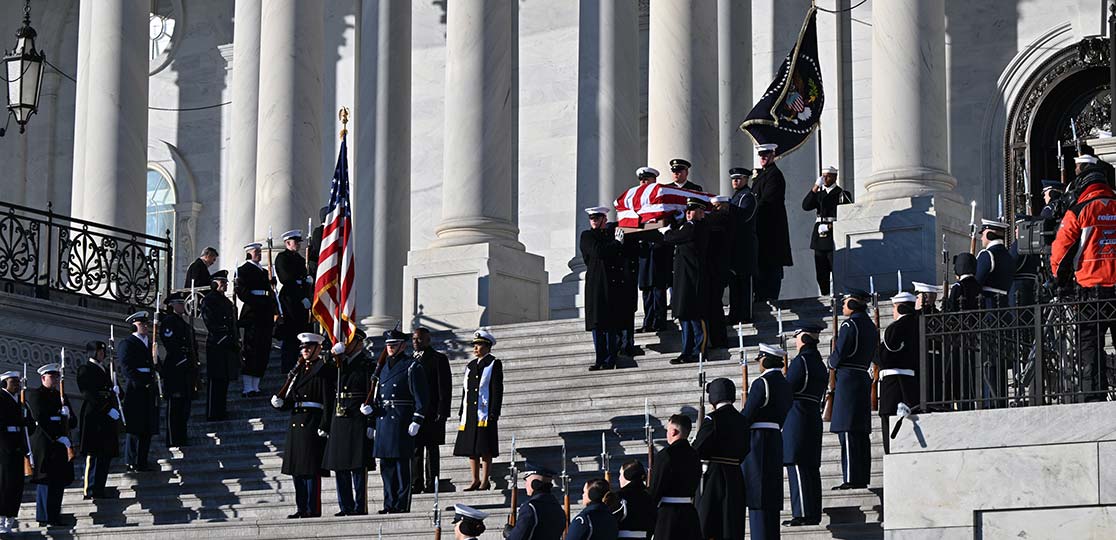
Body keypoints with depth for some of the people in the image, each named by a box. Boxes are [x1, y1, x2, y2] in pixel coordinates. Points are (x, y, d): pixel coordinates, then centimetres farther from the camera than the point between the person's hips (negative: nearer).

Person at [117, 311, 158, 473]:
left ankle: (142, 462, 12)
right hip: (135, 391, -7)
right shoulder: (126, 343, -3)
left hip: (149, 391, 7)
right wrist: (143, 383, -15)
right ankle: (132, 463, -5)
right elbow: (126, 368, -11)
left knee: (147, 429, 7)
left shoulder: (150, 344, 21)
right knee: (134, 429, -7)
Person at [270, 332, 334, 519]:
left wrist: (324, 427, -18)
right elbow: (289, 400, 20)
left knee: (311, 470, -8)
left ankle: (313, 510, -6)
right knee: (297, 470, 8)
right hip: (296, 424, 8)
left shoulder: (324, 371, -5)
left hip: (313, 424, -8)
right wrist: (279, 403, -2)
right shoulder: (297, 371, 19)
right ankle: (301, 509, 13)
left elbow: (329, 402, -11)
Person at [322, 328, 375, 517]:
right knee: (339, 467, 7)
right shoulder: (339, 364, 16)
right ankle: (346, 507, 13)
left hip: (357, 421, -7)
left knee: (358, 466, -6)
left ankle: (360, 507, -3)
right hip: (338, 421, 7)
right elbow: (333, 394, 16)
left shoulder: (368, 366, -4)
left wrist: (370, 424, -14)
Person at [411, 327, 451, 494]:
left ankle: (431, 484, -1)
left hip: (432, 413, -5)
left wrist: (442, 413, -12)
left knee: (432, 449, -2)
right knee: (415, 449, 6)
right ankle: (416, 483, 9)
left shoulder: (438, 359, -1)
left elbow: (445, 387, -5)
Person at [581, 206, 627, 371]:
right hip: (596, 286, -2)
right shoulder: (587, 236, 6)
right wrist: (617, 243, -6)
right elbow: (597, 252, -11)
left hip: (614, 285, 2)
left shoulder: (613, 233, 16)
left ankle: (610, 359, 0)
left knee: (612, 323, -2)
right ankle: (600, 359, 1)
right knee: (597, 324, -3)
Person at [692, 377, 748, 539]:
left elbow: (698, 450, -15)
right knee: (732, 526, 8)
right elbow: (744, 452, 12)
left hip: (713, 477, -6)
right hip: (735, 476, 6)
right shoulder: (741, 420, 7)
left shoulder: (712, 419, -12)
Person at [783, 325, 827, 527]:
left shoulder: (800, 361, -11)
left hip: (797, 418, -9)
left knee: (798, 467, -8)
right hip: (815, 418, 9)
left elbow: (787, 389, -13)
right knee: (811, 468, 10)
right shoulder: (820, 364, 15)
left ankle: (802, 514, -11)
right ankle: (814, 514, 11)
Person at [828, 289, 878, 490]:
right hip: (864, 377, 9)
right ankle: (862, 478, 12)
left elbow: (838, 356, -14)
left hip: (848, 378, -9)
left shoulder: (849, 325, -11)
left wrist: (831, 362, 9)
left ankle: (851, 479, -11)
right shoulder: (870, 326, 15)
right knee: (861, 433, 10)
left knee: (848, 431, -8)